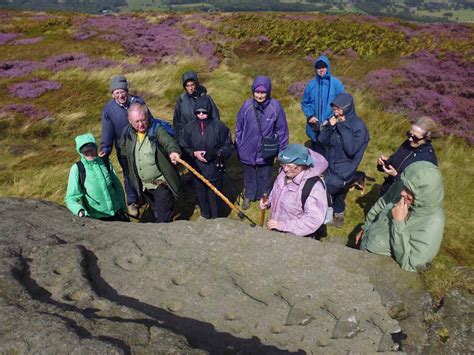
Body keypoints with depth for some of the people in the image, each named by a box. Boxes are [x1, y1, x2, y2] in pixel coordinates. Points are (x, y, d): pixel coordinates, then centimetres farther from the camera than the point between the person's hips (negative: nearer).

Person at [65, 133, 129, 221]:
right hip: (96, 218, -3)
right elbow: (70, 197, -12)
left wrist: (123, 209, 9)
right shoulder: (77, 169, -9)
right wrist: (79, 210, -31)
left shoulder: (106, 164, 0)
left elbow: (118, 187, 8)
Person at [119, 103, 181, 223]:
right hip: (143, 185, 5)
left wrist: (173, 151, -54)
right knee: (155, 213, 23)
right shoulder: (127, 134, 2)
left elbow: (168, 141, -31)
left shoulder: (156, 129, -13)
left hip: (162, 183, -5)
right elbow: (124, 155, 15)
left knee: (163, 218, -5)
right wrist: (131, 176, 11)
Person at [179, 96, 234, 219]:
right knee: (200, 195, 19)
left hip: (215, 169, -2)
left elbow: (229, 146, -4)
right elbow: (183, 147, 2)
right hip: (197, 169, 2)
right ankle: (204, 215, 45)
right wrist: (194, 153, -16)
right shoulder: (189, 127, -5)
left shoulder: (219, 127, -11)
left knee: (214, 196, 11)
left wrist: (217, 153, -22)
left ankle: (215, 218, 35)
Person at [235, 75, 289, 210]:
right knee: (249, 175, 21)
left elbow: (282, 130, -6)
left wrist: (281, 151, -1)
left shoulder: (275, 106, -16)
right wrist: (238, 147, 4)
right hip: (248, 150, 1)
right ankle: (248, 196, 43)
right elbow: (238, 128, -1)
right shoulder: (247, 106, -13)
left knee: (265, 176, 18)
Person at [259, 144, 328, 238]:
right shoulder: (284, 173, -4)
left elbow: (314, 220, -28)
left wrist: (283, 225, -29)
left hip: (296, 237, -4)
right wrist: (268, 201, -3)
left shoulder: (314, 187, -25)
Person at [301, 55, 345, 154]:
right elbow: (305, 103, 10)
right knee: (316, 152, 17)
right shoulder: (311, 84, 2)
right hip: (315, 128, 3)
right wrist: (309, 116, -7)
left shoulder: (336, 83, -7)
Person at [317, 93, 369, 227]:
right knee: (337, 193, 21)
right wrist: (329, 127, -17)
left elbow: (351, 150, -25)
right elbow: (321, 141, -1)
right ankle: (338, 216, 43)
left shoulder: (359, 126, -16)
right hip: (329, 166, 6)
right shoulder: (334, 120, 0)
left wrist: (344, 127, -25)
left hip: (343, 171, -6)